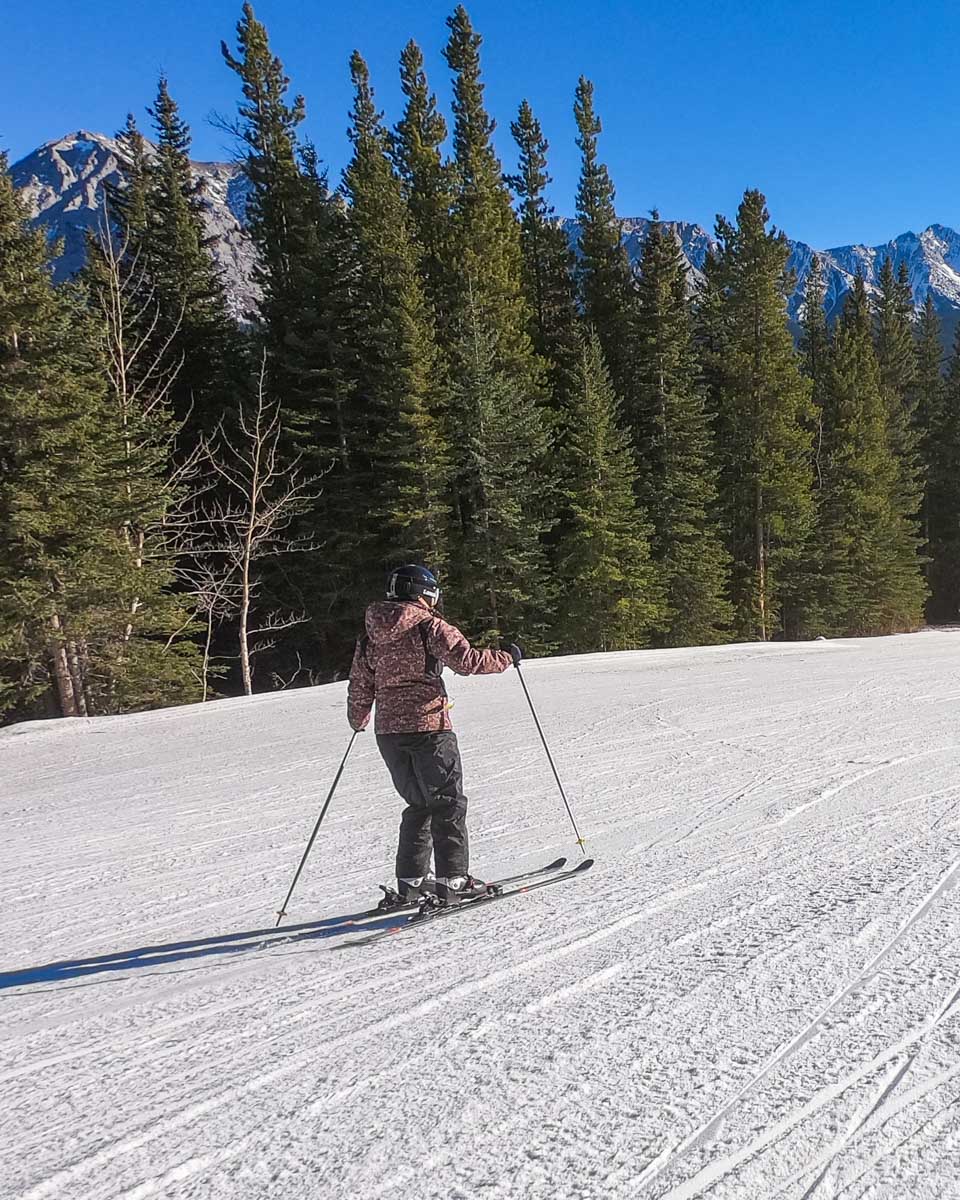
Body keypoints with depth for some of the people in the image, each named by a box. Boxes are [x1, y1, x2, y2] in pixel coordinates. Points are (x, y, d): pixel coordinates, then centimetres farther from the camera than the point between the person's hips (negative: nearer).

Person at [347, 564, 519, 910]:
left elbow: (360, 687, 14)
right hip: (429, 726, -6)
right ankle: (452, 881, 2)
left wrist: (357, 720, 31)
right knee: (448, 804, 4)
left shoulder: (371, 635, 11)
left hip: (388, 732, 6)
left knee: (419, 804, 17)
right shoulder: (429, 625, -6)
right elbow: (467, 660, -13)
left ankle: (409, 884, 16)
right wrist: (507, 658, 2)